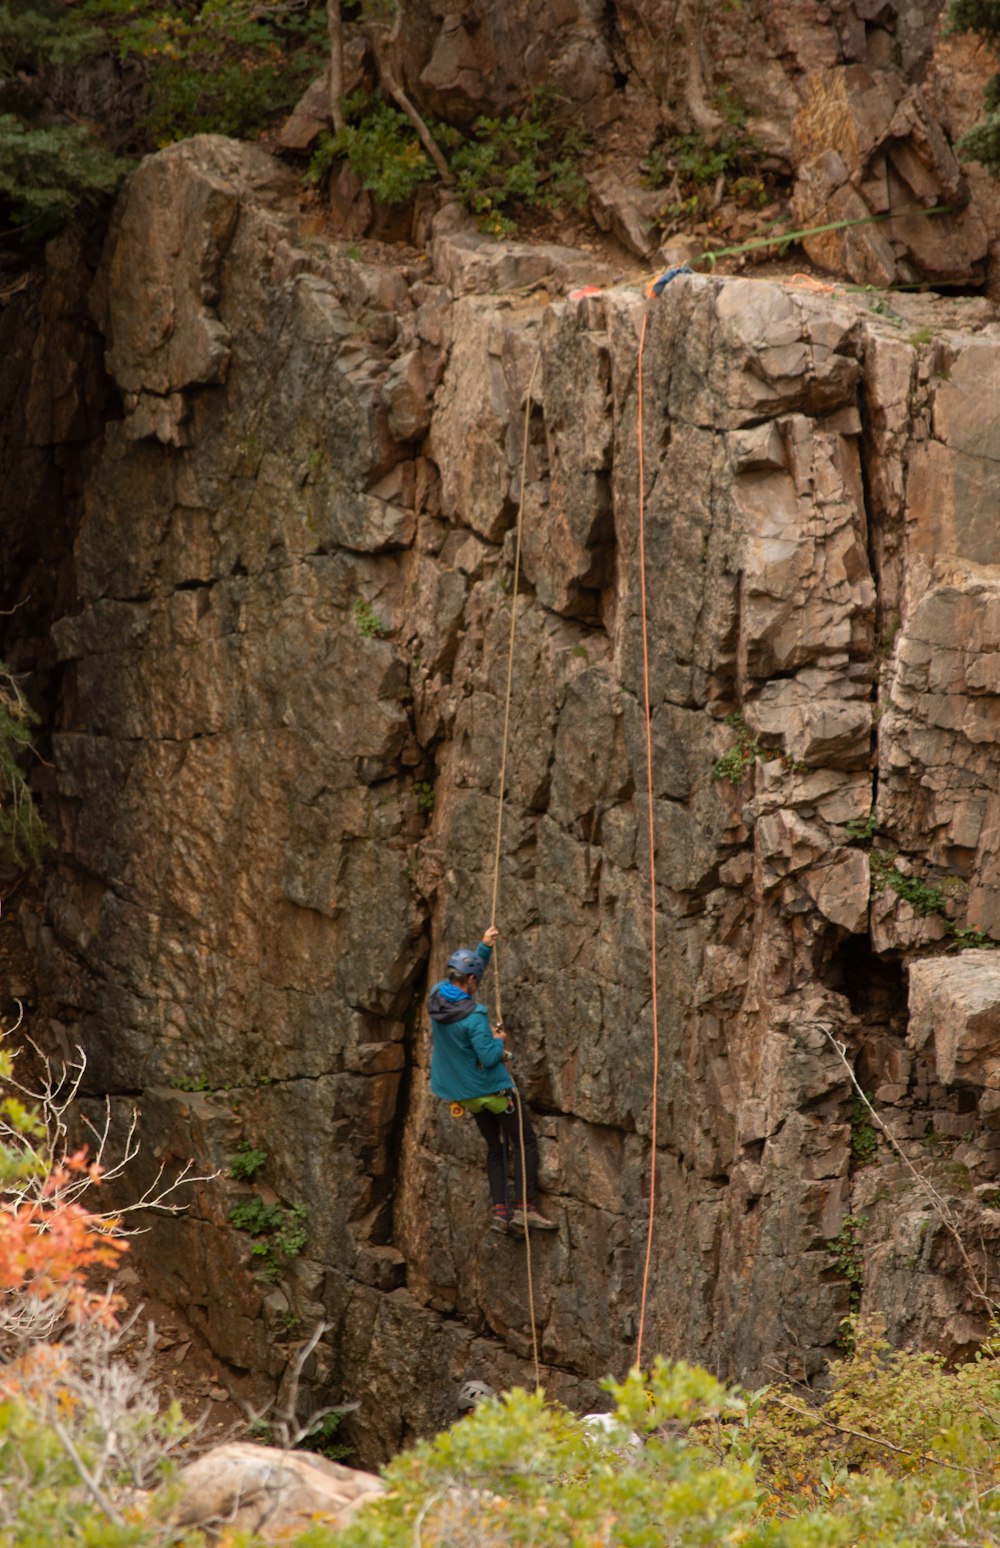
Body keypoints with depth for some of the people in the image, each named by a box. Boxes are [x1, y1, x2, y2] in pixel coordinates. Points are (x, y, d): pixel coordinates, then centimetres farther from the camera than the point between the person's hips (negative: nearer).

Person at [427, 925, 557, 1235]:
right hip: (492, 1088, -8)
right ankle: (526, 1207, -8)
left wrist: (485, 947, 10)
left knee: (494, 1148, 17)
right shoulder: (473, 1016, -26)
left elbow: (469, 970, 14)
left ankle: (500, 1210, 8)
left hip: (468, 1094, 8)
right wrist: (499, 1041, -6)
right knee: (526, 1142, 1)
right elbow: (489, 1057, -25)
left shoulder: (436, 997, -4)